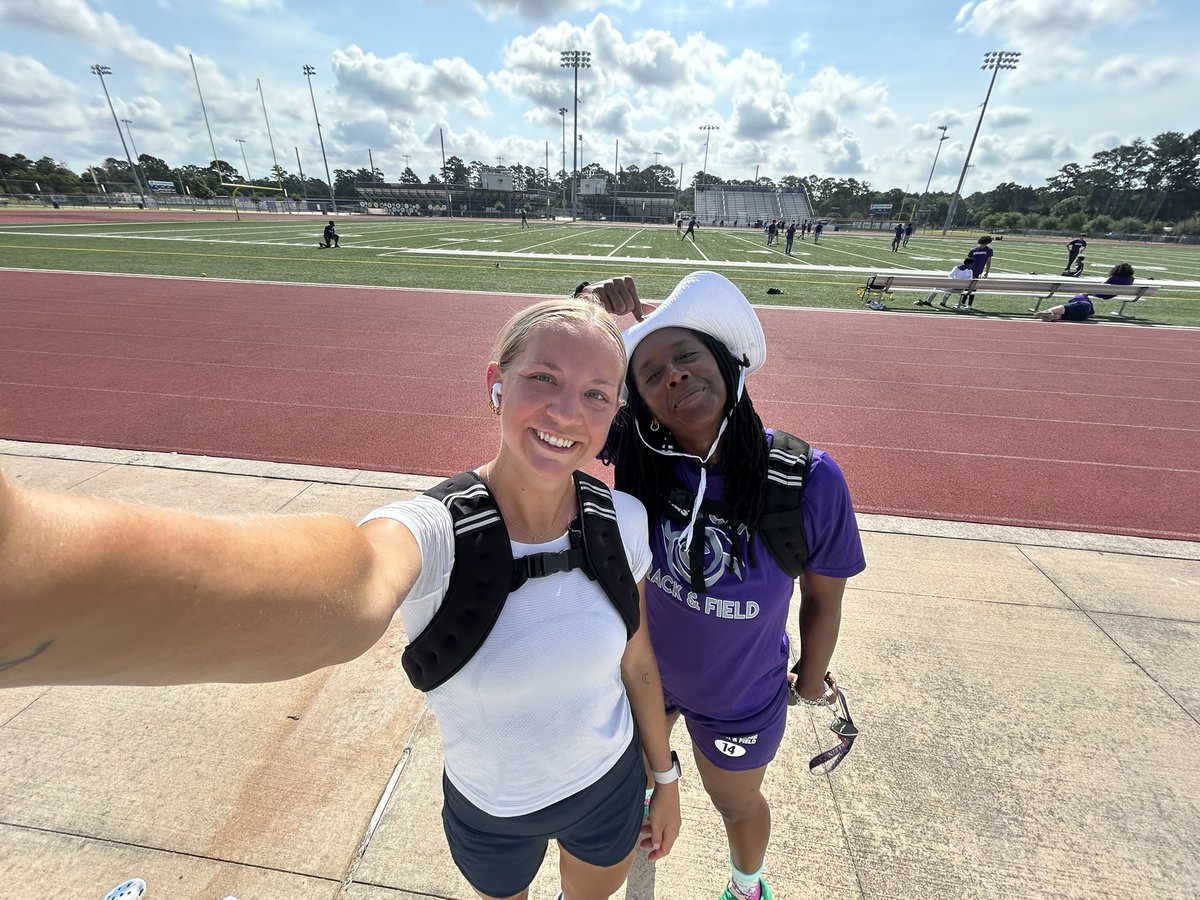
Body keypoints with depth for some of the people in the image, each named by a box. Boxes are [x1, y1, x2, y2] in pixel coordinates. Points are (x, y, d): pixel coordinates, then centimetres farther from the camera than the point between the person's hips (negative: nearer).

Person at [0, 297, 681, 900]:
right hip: (491, 815, -2)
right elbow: (346, 589, -57)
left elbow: (637, 659, -6)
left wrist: (666, 776, 6)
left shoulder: (622, 520, -20)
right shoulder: (437, 531, -33)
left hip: (612, 784, 3)